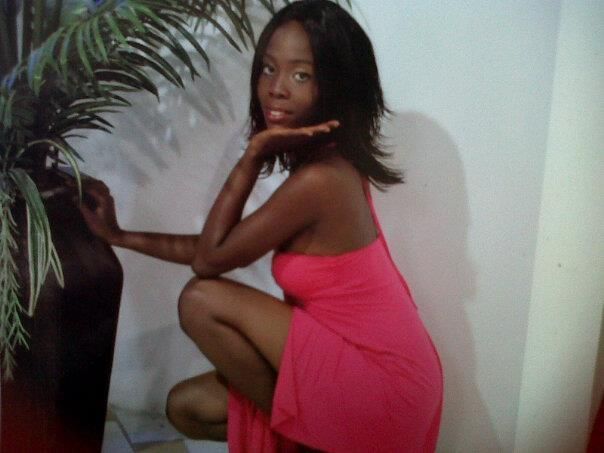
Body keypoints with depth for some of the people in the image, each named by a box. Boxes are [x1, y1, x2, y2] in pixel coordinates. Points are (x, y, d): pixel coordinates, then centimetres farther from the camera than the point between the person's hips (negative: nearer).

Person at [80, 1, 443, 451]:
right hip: (372, 367, 9)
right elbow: (220, 248, 11)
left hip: (379, 385, -9)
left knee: (202, 300, -14)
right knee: (187, 406, 10)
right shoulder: (331, 165, 5)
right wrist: (120, 236, 15)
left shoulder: (316, 180, -24)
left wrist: (251, 157, -16)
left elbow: (208, 259, -12)